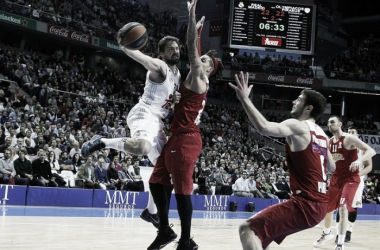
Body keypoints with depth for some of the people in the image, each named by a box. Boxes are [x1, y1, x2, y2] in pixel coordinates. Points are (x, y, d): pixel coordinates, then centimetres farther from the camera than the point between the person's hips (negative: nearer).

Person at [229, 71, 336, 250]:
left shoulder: (298, 126, -11)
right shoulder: (321, 134, 15)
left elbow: (264, 127, -30)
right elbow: (332, 168, 27)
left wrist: (244, 98, -23)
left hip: (305, 204, -10)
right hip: (319, 203, 10)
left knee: (248, 229, -12)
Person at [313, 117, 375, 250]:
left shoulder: (349, 139, -16)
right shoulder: (329, 142, 5)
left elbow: (371, 151, -23)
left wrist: (360, 160, -41)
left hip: (351, 178, -7)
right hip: (336, 178, 7)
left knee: (343, 208, -20)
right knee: (327, 208, 14)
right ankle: (326, 234, 41)